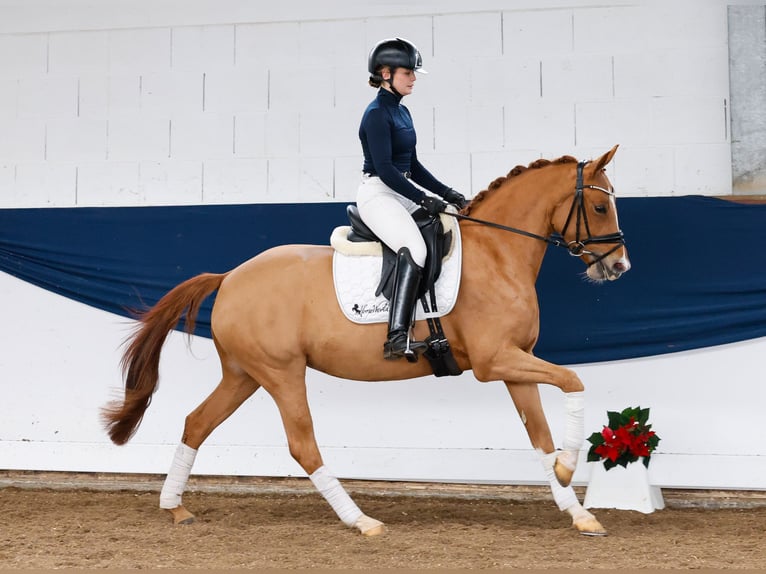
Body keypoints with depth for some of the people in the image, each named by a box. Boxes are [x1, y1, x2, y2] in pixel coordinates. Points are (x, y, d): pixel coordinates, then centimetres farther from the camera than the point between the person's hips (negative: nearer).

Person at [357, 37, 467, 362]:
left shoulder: (402, 112, 16)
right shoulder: (377, 113, -12)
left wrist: (445, 193, 12)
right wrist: (423, 199, -22)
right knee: (414, 250, -31)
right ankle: (397, 337, -38)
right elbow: (384, 168, -20)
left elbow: (412, 165, 20)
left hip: (403, 191, 10)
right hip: (377, 194, -10)